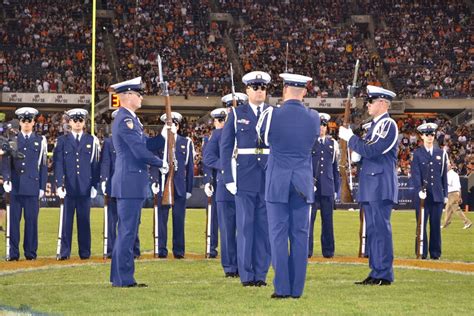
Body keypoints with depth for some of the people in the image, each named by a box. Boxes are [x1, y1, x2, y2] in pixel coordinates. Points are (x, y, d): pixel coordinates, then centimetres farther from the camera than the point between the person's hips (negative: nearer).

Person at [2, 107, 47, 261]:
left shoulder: (40, 141, 9)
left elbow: (43, 166, 9)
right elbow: (5, 162, 4)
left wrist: (42, 187, 5)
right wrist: (6, 180, -11)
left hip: (33, 187, 0)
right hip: (15, 187, 0)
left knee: (32, 220, 1)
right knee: (13, 220, 0)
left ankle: (31, 252, 7)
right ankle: (13, 253, 3)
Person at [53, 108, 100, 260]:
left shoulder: (92, 141, 8)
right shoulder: (62, 141, 7)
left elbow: (96, 164, 6)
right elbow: (58, 164, 2)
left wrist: (94, 185, 1)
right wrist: (59, 184, -7)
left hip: (85, 188, 0)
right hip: (68, 187, 0)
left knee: (84, 220, 3)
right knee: (66, 220, 1)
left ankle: (85, 252, 8)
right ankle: (64, 252, 3)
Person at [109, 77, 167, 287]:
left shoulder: (130, 119, 18)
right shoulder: (125, 120, -15)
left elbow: (146, 144, 18)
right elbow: (140, 151, -20)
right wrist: (161, 164, -8)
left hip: (128, 183, 11)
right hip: (130, 183, -11)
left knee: (126, 231, 13)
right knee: (128, 231, -8)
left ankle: (119, 277, 18)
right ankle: (124, 279, -6)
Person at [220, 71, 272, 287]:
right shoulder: (236, 114, 3)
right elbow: (225, 147, 2)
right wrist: (228, 178, -5)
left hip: (270, 178, 2)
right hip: (244, 178, -2)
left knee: (265, 226, 3)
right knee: (245, 225, -1)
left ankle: (261, 274, 9)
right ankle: (246, 275, 3)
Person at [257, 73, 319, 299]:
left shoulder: (271, 115, -9)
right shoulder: (313, 118, -1)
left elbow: (263, 137, 11)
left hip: (278, 182, -2)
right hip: (303, 184, 2)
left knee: (278, 234, 0)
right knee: (300, 235, 4)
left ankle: (282, 288, -4)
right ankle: (296, 288, 5)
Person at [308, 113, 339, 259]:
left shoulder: (333, 144, 12)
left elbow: (335, 168, 15)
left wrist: (336, 189, 13)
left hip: (327, 188, 3)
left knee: (327, 219, 4)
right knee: (308, 218, -4)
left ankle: (328, 250, 10)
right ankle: (307, 250, 1)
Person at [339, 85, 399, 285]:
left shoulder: (388, 125, -11)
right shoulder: (374, 125, 19)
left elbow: (372, 150, -21)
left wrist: (349, 137, -12)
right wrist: (356, 156, 4)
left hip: (381, 187, -10)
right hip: (370, 187, 10)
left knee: (381, 229, -9)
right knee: (372, 230, 11)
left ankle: (384, 275, -8)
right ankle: (375, 273, 15)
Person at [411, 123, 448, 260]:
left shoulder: (441, 153, 11)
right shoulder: (417, 154, 2)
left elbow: (444, 175, 12)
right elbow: (415, 174, -8)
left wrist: (445, 194, 8)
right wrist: (419, 191, -21)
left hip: (437, 195, 2)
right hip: (422, 195, -2)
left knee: (436, 224, 4)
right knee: (421, 224, -2)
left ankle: (435, 253, 9)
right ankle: (422, 252, 3)